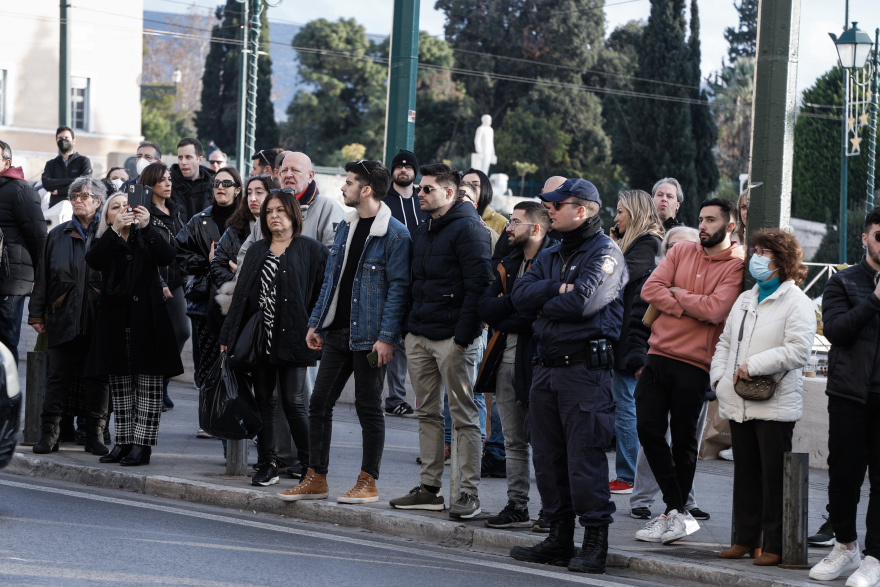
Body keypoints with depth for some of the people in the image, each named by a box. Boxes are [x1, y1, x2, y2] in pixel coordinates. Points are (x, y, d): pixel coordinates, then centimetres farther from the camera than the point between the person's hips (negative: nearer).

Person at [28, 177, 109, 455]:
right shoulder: (58, 235, 12)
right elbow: (43, 276, 12)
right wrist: (37, 314, 6)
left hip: (97, 317, -2)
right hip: (63, 317, 2)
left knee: (96, 377, 3)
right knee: (58, 376, 1)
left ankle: (95, 434, 9)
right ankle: (50, 433, 5)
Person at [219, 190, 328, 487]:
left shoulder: (311, 250, 1)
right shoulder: (257, 251, 15)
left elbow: (321, 295, -3)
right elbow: (241, 294, 12)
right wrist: (228, 337, 7)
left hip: (292, 337, -5)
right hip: (259, 337, 5)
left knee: (293, 402, -7)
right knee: (263, 401, 6)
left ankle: (310, 465, 3)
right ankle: (268, 464, 12)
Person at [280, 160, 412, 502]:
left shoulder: (395, 235, -11)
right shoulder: (346, 227, 13)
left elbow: (399, 288, -14)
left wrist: (387, 337, -20)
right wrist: (316, 323, 15)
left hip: (368, 336, -8)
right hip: (336, 332, 8)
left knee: (368, 407, 1)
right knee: (319, 403, 6)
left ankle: (368, 482, 10)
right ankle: (316, 479, 13)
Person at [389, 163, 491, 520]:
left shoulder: (467, 228, -10)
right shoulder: (423, 231, 17)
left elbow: (478, 284, -16)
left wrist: (463, 335, -19)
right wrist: (408, 326, 15)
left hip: (452, 338, -9)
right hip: (419, 336, 9)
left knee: (463, 415, -5)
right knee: (427, 413, 11)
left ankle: (469, 493, -3)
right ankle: (429, 488, 16)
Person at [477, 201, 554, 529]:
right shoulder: (508, 265, 18)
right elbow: (485, 308, 8)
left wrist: (505, 313, -6)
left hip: (536, 356, -8)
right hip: (505, 356, 8)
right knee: (513, 440, 11)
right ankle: (517, 507, 16)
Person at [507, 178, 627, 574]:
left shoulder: (605, 253, -6)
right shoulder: (550, 256, 19)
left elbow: (583, 301, -20)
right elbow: (521, 295, 5)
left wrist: (545, 305, -2)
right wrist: (559, 289, -10)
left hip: (585, 367, -8)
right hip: (546, 365, 8)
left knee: (585, 457, -9)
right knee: (547, 457, 10)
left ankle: (595, 541, -4)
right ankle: (559, 538, 18)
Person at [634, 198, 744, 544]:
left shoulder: (736, 266, -3)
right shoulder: (681, 251, 11)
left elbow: (716, 310, -17)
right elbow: (650, 289, 0)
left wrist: (679, 294, -5)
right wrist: (690, 307, -11)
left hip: (694, 364, -4)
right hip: (659, 356, 5)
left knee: (683, 440, 3)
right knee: (648, 429, -4)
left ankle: (674, 514, 16)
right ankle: (678, 513, 2)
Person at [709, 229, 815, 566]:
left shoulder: (797, 303, -6)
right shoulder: (744, 300, 19)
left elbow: (798, 350, -18)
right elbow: (725, 343, 25)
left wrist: (752, 366, -18)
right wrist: (718, 376, 8)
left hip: (775, 406, -7)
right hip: (739, 405, 7)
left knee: (774, 475, -4)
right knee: (746, 472, 12)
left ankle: (775, 546, 0)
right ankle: (746, 539, 19)